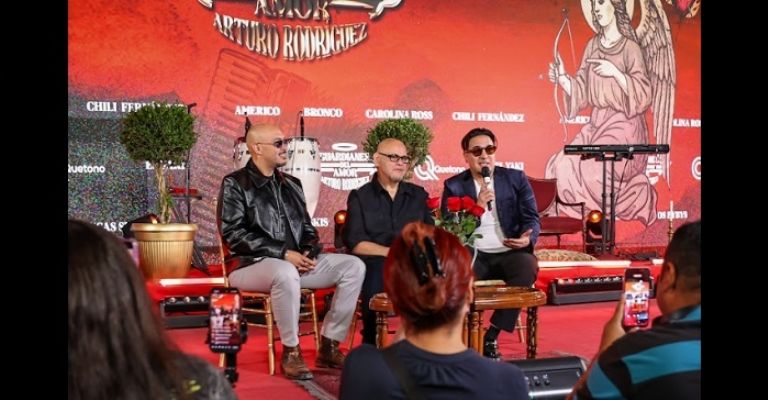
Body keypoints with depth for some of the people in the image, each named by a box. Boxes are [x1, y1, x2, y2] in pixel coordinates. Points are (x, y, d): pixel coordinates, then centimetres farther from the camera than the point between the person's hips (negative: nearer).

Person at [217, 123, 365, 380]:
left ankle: (329, 346, -9)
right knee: (286, 272, -41)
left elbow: (308, 229, 21)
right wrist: (283, 254, -19)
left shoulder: (291, 185, 17)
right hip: (249, 264, -7)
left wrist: (307, 252, -3)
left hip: (295, 262, 7)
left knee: (353, 266, -11)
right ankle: (291, 351, -23)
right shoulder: (235, 184, -3)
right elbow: (233, 233, -13)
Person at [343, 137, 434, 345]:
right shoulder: (360, 197, 10)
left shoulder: (418, 195, 21)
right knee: (378, 273, -38)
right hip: (376, 262, -2)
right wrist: (392, 252, -13)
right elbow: (355, 243, -1)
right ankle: (370, 344, -20)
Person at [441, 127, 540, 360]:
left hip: (509, 253, 1)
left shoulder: (516, 179, 10)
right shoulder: (454, 186, 8)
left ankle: (491, 336, -19)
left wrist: (527, 238, -17)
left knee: (528, 266, -33)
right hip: (473, 254, -1)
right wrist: (478, 206, -14)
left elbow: (532, 218, 6)